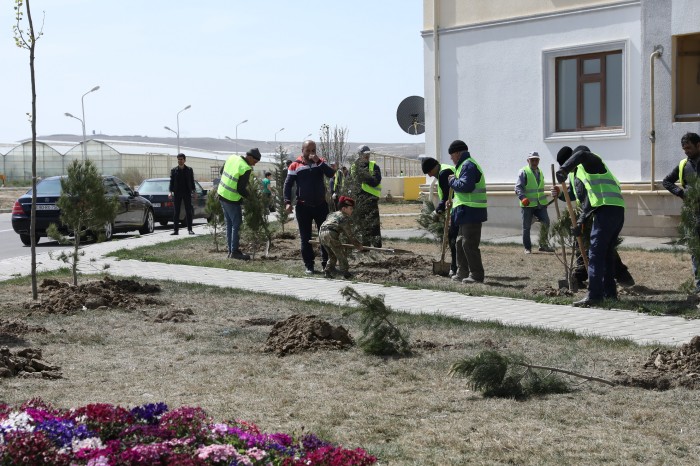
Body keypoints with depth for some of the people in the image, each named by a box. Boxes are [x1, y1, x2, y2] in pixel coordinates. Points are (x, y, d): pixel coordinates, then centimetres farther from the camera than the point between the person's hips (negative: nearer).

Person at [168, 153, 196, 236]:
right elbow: (171, 182, 4)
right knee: (176, 212, 0)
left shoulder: (189, 170, 6)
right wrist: (170, 192, -8)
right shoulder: (174, 170, 5)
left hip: (187, 193, 0)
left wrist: (194, 191, 1)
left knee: (188, 211, 1)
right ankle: (176, 230, 1)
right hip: (177, 193, 0)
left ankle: (190, 229, 4)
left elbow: (192, 181, 8)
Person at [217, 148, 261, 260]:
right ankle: (234, 251, 2)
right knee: (236, 225, 1)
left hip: (222, 194, 8)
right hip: (232, 199, -8)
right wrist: (250, 197, -6)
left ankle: (230, 250, 20)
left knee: (229, 224, 15)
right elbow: (241, 189, -20)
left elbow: (222, 171, 16)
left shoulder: (232, 158, 3)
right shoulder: (246, 169, -20)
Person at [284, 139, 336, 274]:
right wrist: (287, 202, -10)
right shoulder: (295, 165, 0)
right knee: (305, 238, 2)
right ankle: (309, 266, 8)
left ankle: (326, 263, 12)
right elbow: (288, 185, 0)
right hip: (303, 206, -1)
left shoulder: (320, 162, 5)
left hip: (321, 205, 1)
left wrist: (318, 162, -19)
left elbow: (331, 174, -11)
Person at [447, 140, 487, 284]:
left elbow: (466, 186, -27)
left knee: (469, 244, -9)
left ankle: (476, 275, -6)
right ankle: (462, 273, 24)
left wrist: (452, 181, -11)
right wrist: (455, 200, 17)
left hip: (471, 212, -11)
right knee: (460, 242, 17)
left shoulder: (468, 166, -14)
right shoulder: (466, 165, 21)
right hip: (467, 212, 11)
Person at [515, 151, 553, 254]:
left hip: (540, 204, 6)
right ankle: (527, 248, 12)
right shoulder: (524, 172, -7)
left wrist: (544, 200, 25)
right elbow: (518, 187, -14)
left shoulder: (540, 172, 16)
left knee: (546, 222, -3)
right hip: (527, 205, -6)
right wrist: (523, 198, -29)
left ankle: (543, 245, 9)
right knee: (527, 227, 2)